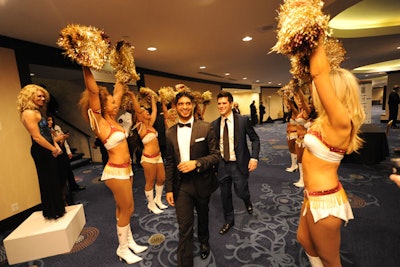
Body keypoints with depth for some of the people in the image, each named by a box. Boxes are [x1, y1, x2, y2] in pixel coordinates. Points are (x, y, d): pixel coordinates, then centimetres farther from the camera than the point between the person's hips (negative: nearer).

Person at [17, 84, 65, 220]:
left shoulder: (38, 112, 15)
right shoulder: (29, 113, -15)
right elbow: (37, 137, -20)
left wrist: (56, 145, 2)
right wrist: (53, 149, -11)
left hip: (47, 151, 10)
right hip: (41, 152, -10)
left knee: (57, 179, 18)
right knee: (48, 181, 2)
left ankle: (57, 208, 34)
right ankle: (53, 212, 18)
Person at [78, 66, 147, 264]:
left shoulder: (112, 119, 7)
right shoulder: (100, 122, -13)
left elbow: (119, 92, 14)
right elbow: (93, 91, -24)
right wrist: (86, 67, -26)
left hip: (125, 169, 8)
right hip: (116, 172, -8)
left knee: (123, 209, 20)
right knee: (127, 210, 5)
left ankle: (129, 240, 36)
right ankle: (123, 249, 25)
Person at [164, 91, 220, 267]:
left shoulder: (205, 128, -9)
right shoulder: (170, 133, 0)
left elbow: (215, 155, -9)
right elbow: (169, 163, 5)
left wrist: (196, 163, -25)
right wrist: (169, 189, 3)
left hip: (202, 182, 0)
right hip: (181, 184, 1)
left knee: (203, 217, 25)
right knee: (184, 227, 3)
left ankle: (204, 241, 56)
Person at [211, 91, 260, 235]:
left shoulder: (243, 120, -9)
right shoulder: (214, 124, -1)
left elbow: (255, 139, -3)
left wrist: (254, 158, -14)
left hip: (239, 164, -3)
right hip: (222, 164, 3)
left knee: (241, 192, 6)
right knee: (225, 195, 15)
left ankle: (247, 200, 45)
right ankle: (229, 221, 39)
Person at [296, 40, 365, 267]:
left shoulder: (340, 122, -23)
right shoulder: (330, 121, 2)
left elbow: (318, 72, -26)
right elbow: (320, 74, 13)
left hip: (325, 200, -9)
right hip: (315, 196, 9)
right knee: (304, 239, 29)